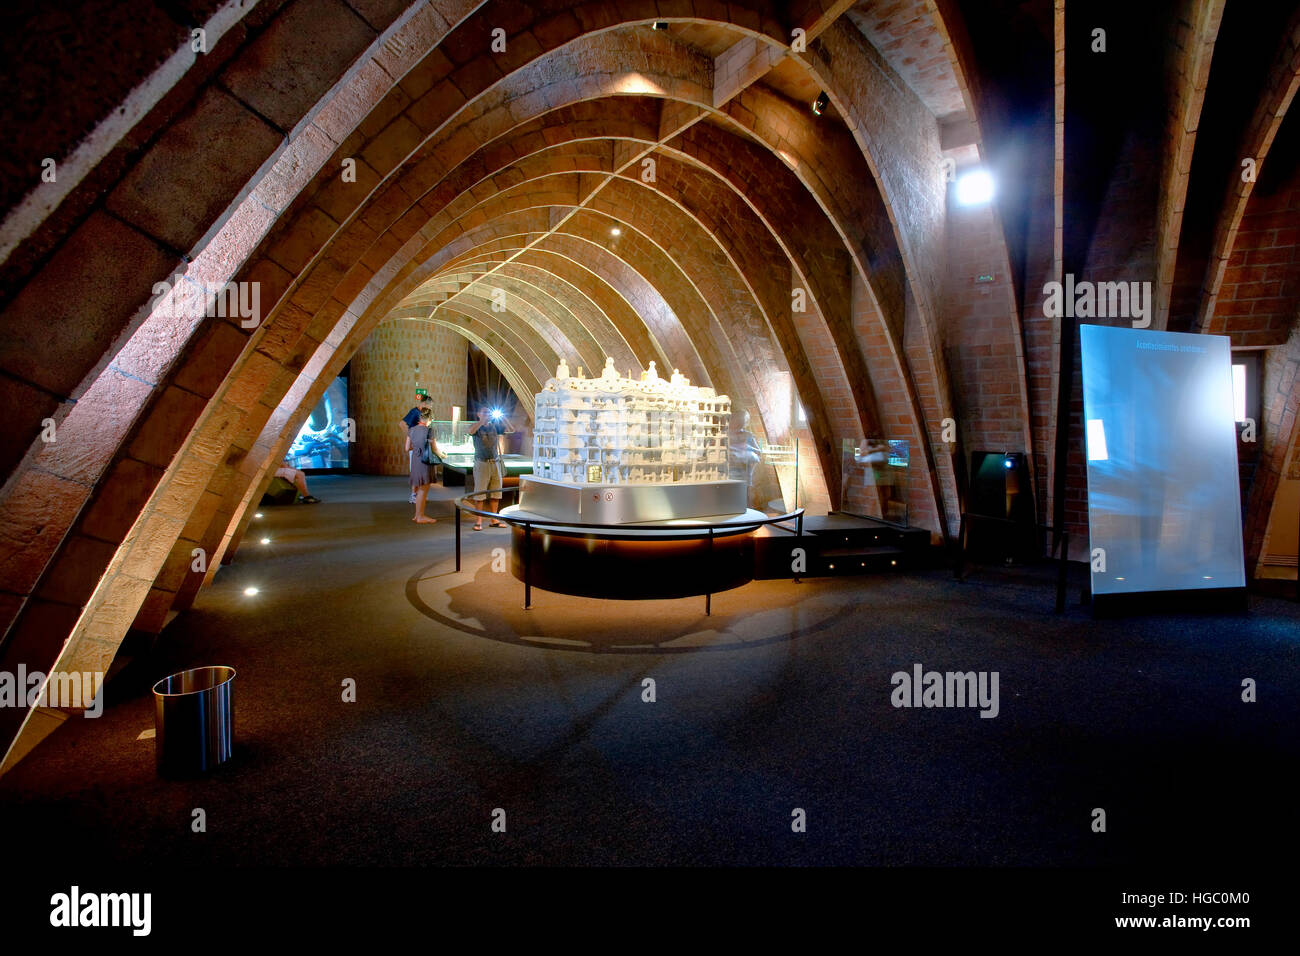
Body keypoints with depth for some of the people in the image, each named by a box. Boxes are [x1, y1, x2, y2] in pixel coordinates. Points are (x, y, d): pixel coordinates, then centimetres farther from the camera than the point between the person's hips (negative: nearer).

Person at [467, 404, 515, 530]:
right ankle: (479, 521, 4)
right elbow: (471, 431, -26)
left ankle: (494, 520, 16)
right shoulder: (476, 427, -2)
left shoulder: (495, 426, 8)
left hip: (495, 463, 4)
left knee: (495, 492, 7)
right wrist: (484, 420, -29)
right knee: (480, 492, -2)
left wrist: (502, 417, -8)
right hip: (481, 463, -4)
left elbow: (511, 430, 2)